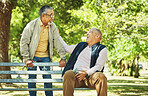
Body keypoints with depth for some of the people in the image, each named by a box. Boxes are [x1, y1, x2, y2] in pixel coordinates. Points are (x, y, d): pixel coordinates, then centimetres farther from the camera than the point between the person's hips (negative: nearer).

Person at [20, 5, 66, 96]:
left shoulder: (52, 26, -2)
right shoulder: (32, 25, -13)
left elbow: (57, 42, 3)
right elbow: (24, 42, -9)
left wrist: (63, 57, -3)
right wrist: (26, 59, -13)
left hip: (45, 57, 3)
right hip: (33, 56, -3)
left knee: (48, 79, 1)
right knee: (32, 79, 0)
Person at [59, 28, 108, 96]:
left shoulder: (102, 49, 11)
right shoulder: (81, 45, 29)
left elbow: (98, 66, -3)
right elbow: (66, 48, 42)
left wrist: (86, 73, -19)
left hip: (90, 75, -3)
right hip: (76, 75, 3)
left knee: (101, 76, -36)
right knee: (68, 74, -33)